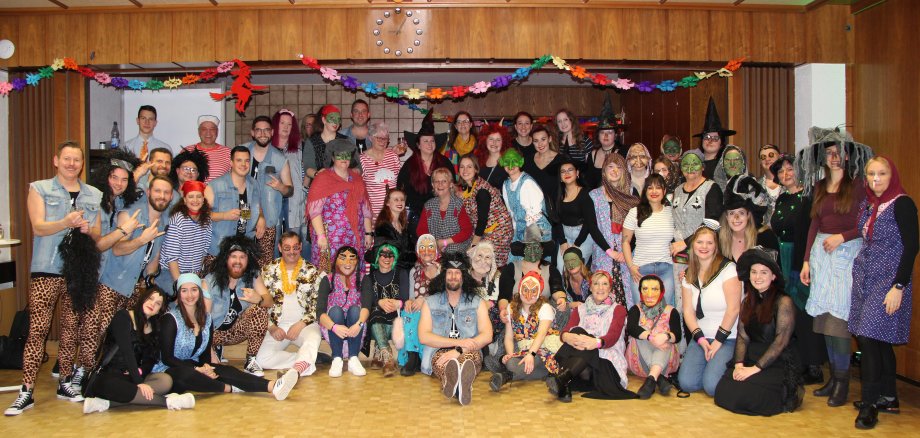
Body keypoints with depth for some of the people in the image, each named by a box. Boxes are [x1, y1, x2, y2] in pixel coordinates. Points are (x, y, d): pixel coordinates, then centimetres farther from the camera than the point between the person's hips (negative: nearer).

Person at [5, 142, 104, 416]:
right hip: (46, 270, -3)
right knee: (37, 329, -6)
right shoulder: (39, 189, 5)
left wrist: (87, 229, -10)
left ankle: (65, 383, 19)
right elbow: (38, 228, -7)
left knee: (72, 328, 8)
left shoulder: (94, 195, 14)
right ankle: (26, 391, -3)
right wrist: (67, 222, -25)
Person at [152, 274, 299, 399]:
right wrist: (197, 369, -21)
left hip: (194, 367, 5)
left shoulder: (206, 318, 8)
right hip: (168, 371, -5)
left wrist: (205, 366, -13)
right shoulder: (170, 319, -9)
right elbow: (166, 358, -12)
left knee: (224, 370, -25)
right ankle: (230, 388, -26)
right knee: (186, 374, -41)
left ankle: (272, 387, -45)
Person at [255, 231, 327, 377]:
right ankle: (307, 359, -19)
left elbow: (318, 304, 2)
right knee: (261, 359, -25)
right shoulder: (268, 271, 8)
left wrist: (301, 324, -12)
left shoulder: (313, 272, 5)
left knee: (313, 339, -38)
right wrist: (272, 327, -6)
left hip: (305, 325, -1)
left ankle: (294, 372, -56)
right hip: (277, 327, 2)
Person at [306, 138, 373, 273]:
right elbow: (314, 209, -8)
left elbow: (365, 209, 17)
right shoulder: (323, 178, 0)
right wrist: (321, 235, -16)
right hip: (330, 239, -4)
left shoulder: (357, 178, 15)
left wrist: (368, 233, 11)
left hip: (355, 239, 4)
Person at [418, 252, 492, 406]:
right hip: (439, 352, 0)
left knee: (468, 356, -38)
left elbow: (487, 336, 1)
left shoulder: (477, 303, 16)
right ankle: (462, 385, -72)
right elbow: (423, 336, 1)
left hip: (468, 353, 0)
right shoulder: (430, 302, 16)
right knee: (443, 360, -38)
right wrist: (458, 342, -11)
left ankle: (453, 383, -72)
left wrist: (459, 350, -16)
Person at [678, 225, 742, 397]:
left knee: (712, 386, -21)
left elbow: (733, 308, -13)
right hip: (701, 337, 5)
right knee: (686, 382, -13)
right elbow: (688, 311, 5)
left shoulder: (727, 268, -8)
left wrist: (719, 340, -13)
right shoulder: (689, 275, 8)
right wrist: (700, 338, -8)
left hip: (729, 338, -5)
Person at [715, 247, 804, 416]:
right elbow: (742, 336, 7)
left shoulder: (783, 302, -7)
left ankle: (789, 395, 3)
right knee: (722, 394, -18)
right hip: (751, 361, 6)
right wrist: (739, 365, -9)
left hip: (778, 365, -6)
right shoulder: (747, 302, 12)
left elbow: (781, 341, -13)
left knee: (742, 396, -25)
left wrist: (755, 368, -16)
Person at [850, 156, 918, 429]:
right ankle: (888, 398, 20)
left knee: (869, 336, -11)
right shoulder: (869, 205, 11)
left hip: (888, 280, -7)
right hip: (865, 277, 7)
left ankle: (870, 404, -2)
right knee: (879, 340, 10)